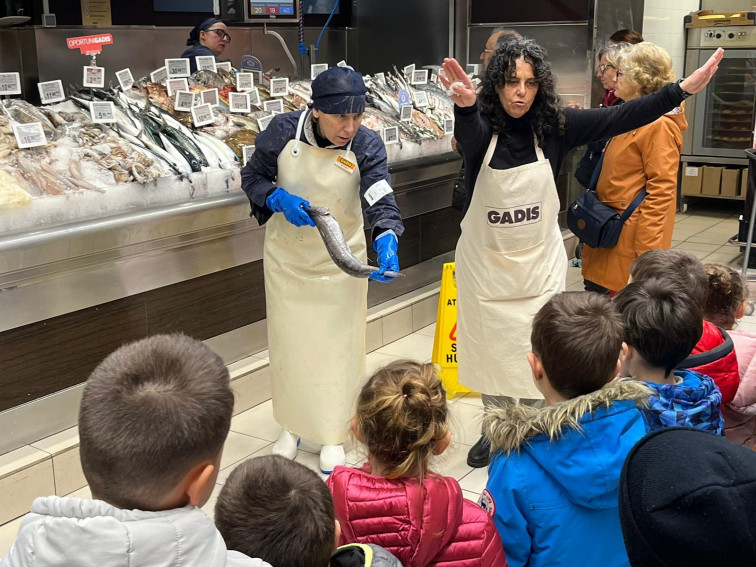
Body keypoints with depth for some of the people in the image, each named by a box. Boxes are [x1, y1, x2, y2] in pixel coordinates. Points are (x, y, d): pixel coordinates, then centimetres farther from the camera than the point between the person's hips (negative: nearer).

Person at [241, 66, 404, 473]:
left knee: (337, 347, 9)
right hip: (286, 258, 1)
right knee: (289, 343, 14)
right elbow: (252, 177, -5)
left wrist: (387, 241, -48)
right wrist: (279, 199, -25)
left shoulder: (367, 145, -18)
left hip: (340, 263, 0)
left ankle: (332, 435, 30)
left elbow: (381, 201, -27)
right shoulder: (283, 130, -17)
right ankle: (292, 426, 37)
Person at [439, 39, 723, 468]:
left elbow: (621, 118, -15)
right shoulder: (481, 125, -15)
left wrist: (683, 89, -24)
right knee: (490, 350, 15)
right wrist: (465, 105, -62)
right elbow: (468, 135, -38)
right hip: (486, 263, 0)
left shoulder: (555, 126, -9)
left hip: (539, 263, 1)